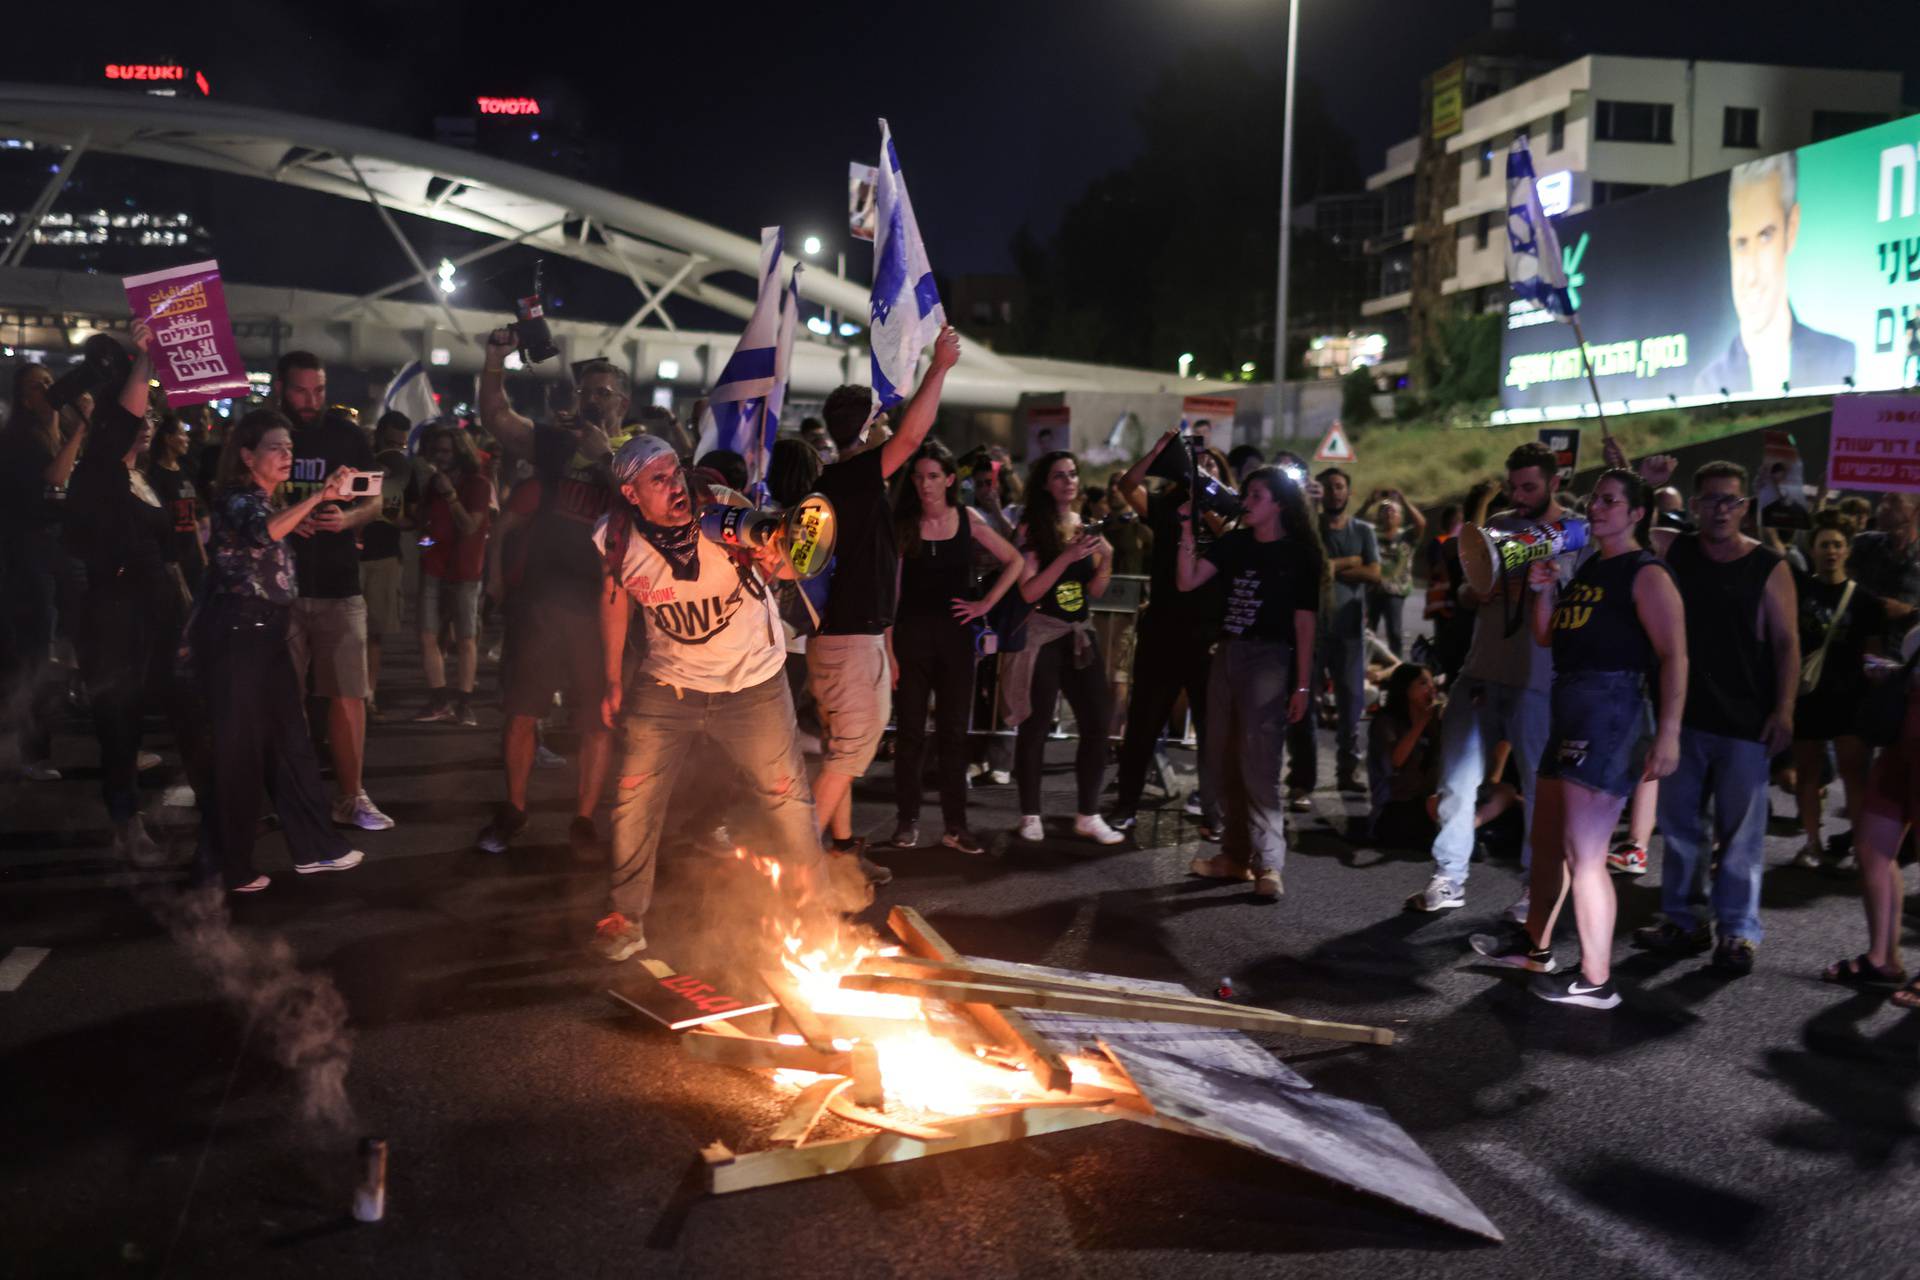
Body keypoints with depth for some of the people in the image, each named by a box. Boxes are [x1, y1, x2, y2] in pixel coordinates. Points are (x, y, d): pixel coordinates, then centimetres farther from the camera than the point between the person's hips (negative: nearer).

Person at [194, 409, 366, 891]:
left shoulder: (269, 502, 16)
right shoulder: (236, 500, -11)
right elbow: (264, 532, -34)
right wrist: (319, 495, -40)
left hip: (267, 636, 9)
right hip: (234, 638, -9)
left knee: (290, 742, 10)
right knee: (238, 750, -3)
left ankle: (314, 847, 17)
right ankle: (228, 868, 7)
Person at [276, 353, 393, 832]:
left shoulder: (348, 435, 4)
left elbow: (374, 502, 8)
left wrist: (347, 518, -14)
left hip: (338, 585, 0)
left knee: (348, 694, 0)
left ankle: (351, 798, 9)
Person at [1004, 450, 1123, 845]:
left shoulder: (1087, 526, 9)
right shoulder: (1032, 528, -6)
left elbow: (1095, 592, 13)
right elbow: (1028, 592, -14)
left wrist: (1106, 561, -5)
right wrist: (1066, 557, -22)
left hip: (1081, 633, 5)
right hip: (1041, 634, -5)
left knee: (1098, 722, 1)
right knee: (1035, 727, -1)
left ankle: (1088, 815, 11)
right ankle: (1030, 815, 11)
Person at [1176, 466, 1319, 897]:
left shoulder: (1298, 554, -2)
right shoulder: (1232, 543, 10)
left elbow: (1305, 623, -3)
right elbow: (1188, 582, 0)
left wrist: (1301, 686, -7)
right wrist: (1188, 533, -9)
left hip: (1267, 659, -6)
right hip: (1227, 654, 6)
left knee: (1258, 764, -10)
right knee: (1224, 761, 9)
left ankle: (1268, 864, -5)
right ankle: (1236, 854, 19)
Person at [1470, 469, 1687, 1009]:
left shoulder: (1647, 574, -9)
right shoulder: (1586, 568, 17)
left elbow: (1674, 656, -15)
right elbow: (1547, 637, 19)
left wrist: (1668, 734, -23)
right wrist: (1543, 591, 2)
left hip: (1612, 707, -9)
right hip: (1569, 703, 9)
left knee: (1583, 851, -9)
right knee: (1548, 837, 20)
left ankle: (1596, 980, -1)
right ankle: (1535, 943, 36)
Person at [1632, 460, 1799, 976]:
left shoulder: (1768, 568, -4)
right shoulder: (1674, 551, 5)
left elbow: (1787, 642, -4)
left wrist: (1784, 709, -12)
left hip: (1745, 721, -4)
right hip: (1682, 714, 4)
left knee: (1740, 830, 2)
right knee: (1679, 821, 11)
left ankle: (1738, 931, 9)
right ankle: (1681, 921, 22)